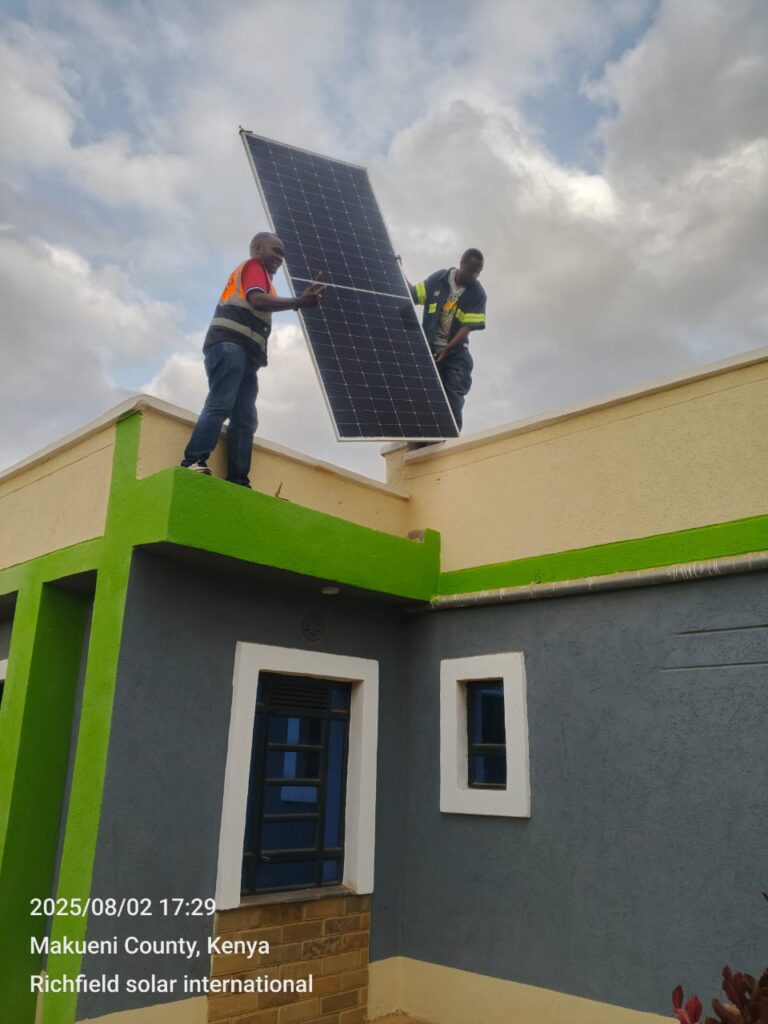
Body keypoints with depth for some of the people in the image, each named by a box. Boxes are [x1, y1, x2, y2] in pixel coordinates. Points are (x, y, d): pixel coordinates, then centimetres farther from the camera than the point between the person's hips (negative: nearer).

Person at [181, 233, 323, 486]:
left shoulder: (257, 274, 37)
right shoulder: (254, 266, 9)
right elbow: (257, 299, -11)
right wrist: (298, 302, -15)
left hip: (244, 353, 9)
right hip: (230, 345, -9)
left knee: (245, 420, -4)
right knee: (220, 405, -23)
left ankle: (238, 481, -12)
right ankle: (193, 462, -32)